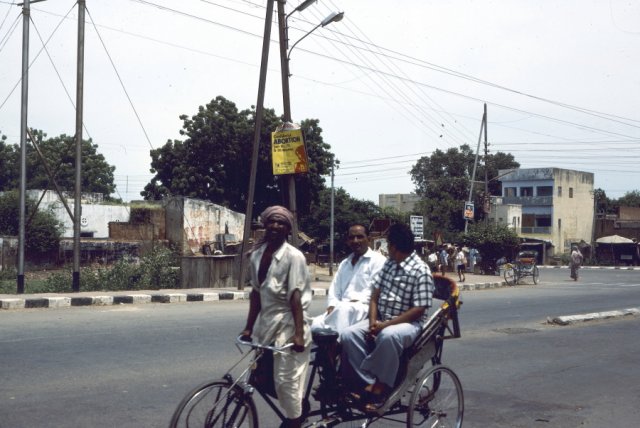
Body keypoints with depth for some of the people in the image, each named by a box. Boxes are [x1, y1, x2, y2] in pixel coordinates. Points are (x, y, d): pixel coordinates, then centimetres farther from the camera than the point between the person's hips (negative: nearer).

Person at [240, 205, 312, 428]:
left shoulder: (293, 256, -12)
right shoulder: (257, 254, 6)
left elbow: (295, 296, -17)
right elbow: (256, 292, 9)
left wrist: (299, 332, -21)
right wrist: (249, 327, 9)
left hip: (288, 322, -6)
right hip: (267, 320, 7)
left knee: (286, 379, -5)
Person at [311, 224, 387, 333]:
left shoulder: (378, 260, 3)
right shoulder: (344, 263, 25)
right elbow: (334, 289, 18)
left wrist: (354, 302, -17)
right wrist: (332, 306, -2)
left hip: (364, 308, -6)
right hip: (341, 309, 6)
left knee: (343, 309, -38)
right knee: (316, 324, -22)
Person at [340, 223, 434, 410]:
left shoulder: (421, 271, -13)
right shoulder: (389, 263, 8)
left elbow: (419, 310, -18)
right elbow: (375, 295, 11)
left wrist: (386, 325, -20)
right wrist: (373, 322, -6)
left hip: (408, 323, -7)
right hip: (381, 320, 7)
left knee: (388, 335, -40)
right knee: (348, 334, -18)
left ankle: (380, 385, -24)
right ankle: (368, 384, -16)